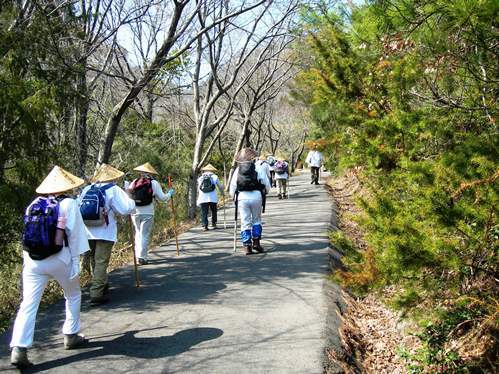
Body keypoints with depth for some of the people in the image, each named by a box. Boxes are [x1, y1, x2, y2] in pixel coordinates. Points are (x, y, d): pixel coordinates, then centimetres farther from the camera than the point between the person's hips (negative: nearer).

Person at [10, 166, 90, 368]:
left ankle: (18, 348, -10)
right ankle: (71, 336, 28)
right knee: (73, 296, 20)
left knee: (28, 304, 0)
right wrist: (75, 262, -1)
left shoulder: (34, 204, 9)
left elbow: (28, 233, 11)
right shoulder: (68, 203, -4)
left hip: (32, 260, 3)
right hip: (59, 259, -3)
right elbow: (74, 234, -6)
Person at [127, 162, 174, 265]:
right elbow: (162, 198, -3)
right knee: (145, 235, 2)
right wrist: (170, 193, 15)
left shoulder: (134, 182, 6)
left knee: (138, 233, 18)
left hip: (135, 213, 4)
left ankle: (138, 255, 16)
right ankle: (142, 257, -2)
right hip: (147, 213, -3)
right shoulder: (154, 183, -3)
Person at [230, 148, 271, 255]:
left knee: (245, 222, 6)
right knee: (256, 220, 16)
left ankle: (247, 246, 3)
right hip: (256, 196, -1)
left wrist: (234, 197, 25)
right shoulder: (258, 169, 4)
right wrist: (265, 193, 23)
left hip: (242, 197, 1)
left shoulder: (237, 170, 9)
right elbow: (267, 185, 4)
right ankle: (256, 242, 10)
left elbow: (232, 187, 9)